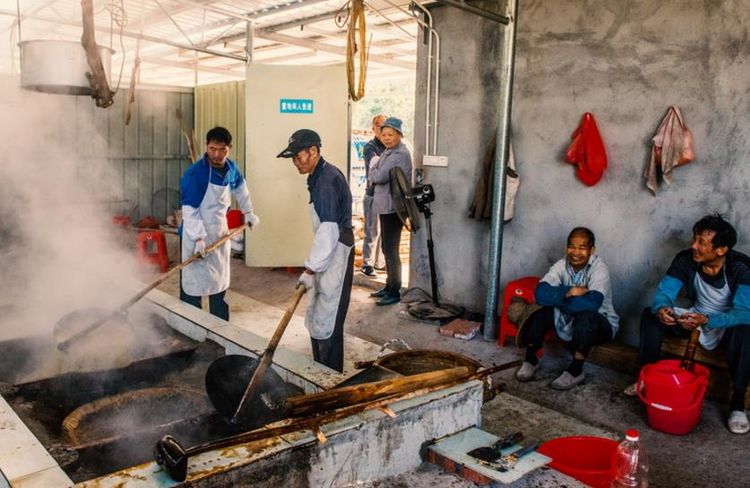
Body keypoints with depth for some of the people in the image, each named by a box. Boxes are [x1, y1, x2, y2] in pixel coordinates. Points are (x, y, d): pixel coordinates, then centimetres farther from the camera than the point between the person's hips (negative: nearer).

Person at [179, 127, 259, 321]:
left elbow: (240, 188, 22)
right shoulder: (194, 173, -20)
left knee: (220, 281, 17)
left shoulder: (231, 168, 0)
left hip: (220, 233, 7)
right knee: (193, 285, -3)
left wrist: (248, 212, 25)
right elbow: (189, 209, -23)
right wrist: (198, 238, -29)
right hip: (196, 237, -7)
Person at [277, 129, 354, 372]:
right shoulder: (318, 176, 11)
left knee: (327, 320, -4)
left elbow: (329, 231, -25)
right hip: (327, 253, 11)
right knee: (315, 316, 18)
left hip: (335, 255, -11)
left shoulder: (327, 180, -20)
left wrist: (310, 269, -23)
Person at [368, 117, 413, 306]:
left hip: (393, 207, -10)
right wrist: (374, 172, -5)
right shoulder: (388, 152, 15)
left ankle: (394, 293, 4)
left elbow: (379, 176, -20)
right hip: (385, 206, 10)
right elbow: (372, 177, 15)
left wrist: (373, 167, -2)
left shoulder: (400, 154, -16)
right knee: (386, 248, 17)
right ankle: (389, 286, 29)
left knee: (391, 250, -5)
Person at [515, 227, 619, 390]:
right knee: (542, 311, -20)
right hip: (570, 321, 4)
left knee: (585, 315, -36)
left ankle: (576, 370, -19)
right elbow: (541, 293, -22)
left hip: (600, 325, -4)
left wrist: (556, 298, -27)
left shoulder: (599, 269, -23)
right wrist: (568, 292, -34)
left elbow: (592, 303, -39)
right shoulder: (561, 265, -11)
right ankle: (531, 360, -3)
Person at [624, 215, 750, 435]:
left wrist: (707, 320, -48)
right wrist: (661, 309, -43)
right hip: (696, 319, 4)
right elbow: (663, 292, -18)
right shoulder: (685, 260, -16)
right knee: (650, 314, -17)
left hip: (728, 325, -4)